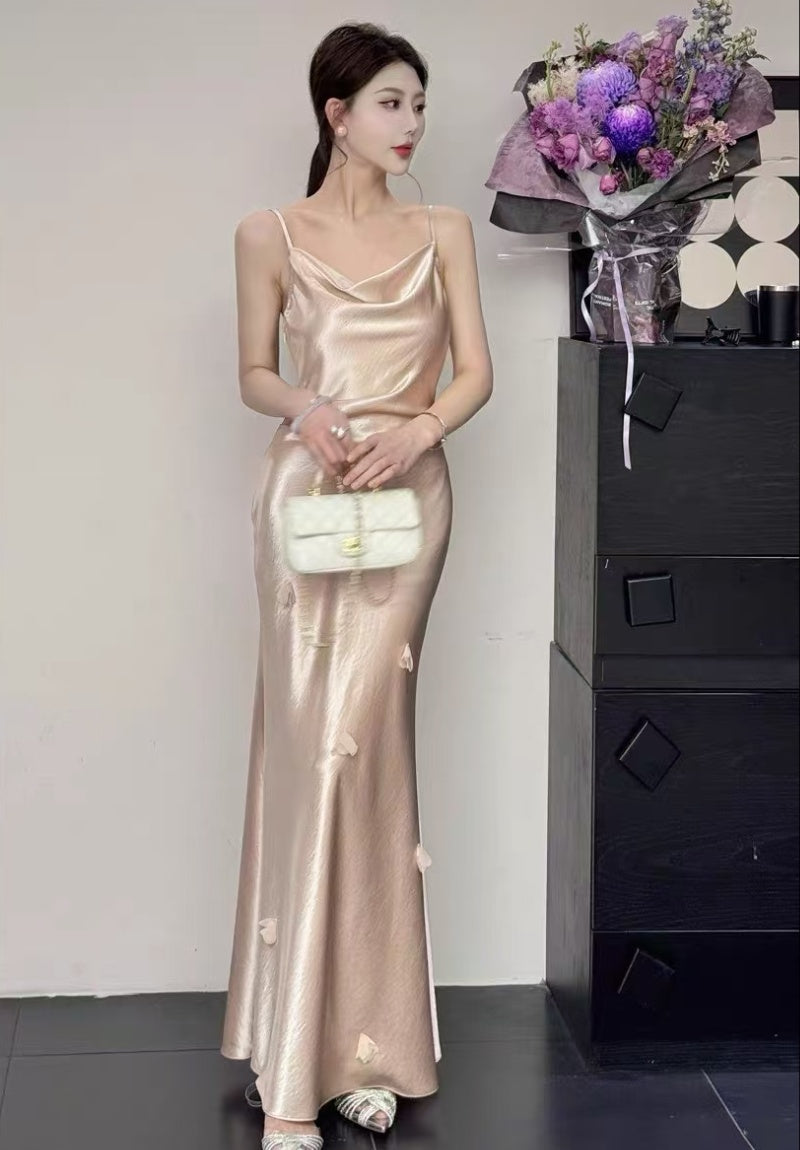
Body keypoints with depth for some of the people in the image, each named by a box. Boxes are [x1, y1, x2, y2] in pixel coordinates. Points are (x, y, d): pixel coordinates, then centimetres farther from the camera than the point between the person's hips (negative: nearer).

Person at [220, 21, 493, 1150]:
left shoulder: (443, 231, 10)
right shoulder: (269, 235, 6)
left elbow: (475, 370, 7)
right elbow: (254, 373, 10)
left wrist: (418, 429, -13)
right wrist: (303, 407, -12)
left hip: (408, 492, 1)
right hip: (305, 486, 0)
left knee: (357, 740, -6)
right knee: (307, 743, -5)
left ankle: (354, 1036, 4)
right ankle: (314, 1044, 2)